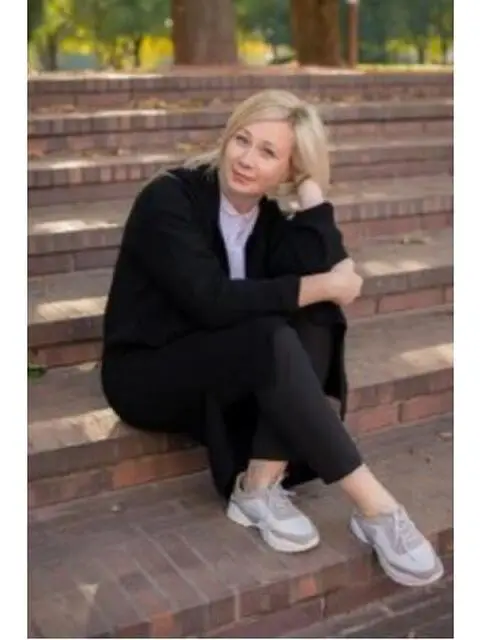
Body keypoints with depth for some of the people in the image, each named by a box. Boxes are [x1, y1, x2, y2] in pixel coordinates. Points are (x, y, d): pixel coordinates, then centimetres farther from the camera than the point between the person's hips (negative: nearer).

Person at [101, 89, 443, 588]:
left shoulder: (271, 220, 2)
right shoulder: (169, 198, -16)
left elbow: (318, 277, -15)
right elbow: (212, 300, -29)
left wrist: (313, 192, -15)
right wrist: (319, 286, -24)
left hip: (228, 375, 6)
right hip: (146, 374, -6)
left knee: (316, 322, -20)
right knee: (270, 335, -31)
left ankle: (260, 487, -23)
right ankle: (373, 506, -28)